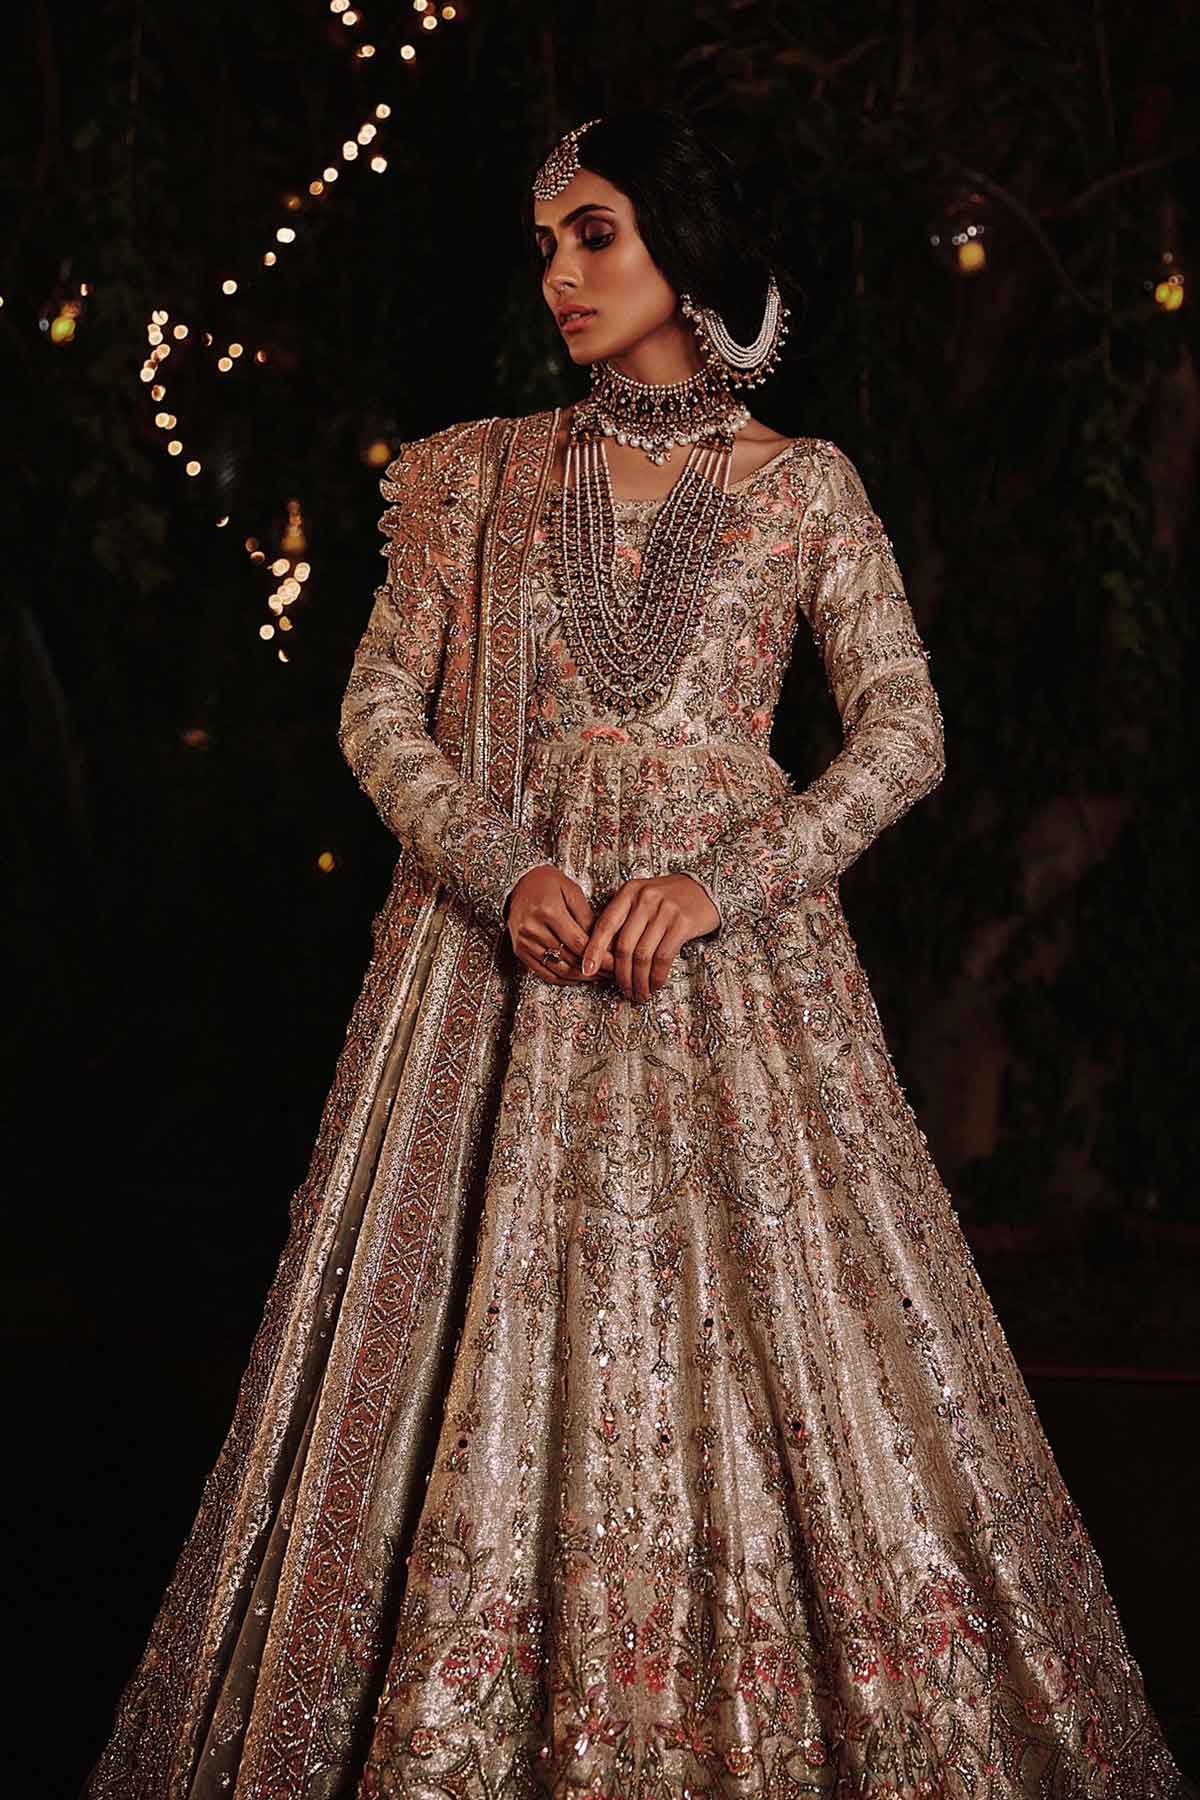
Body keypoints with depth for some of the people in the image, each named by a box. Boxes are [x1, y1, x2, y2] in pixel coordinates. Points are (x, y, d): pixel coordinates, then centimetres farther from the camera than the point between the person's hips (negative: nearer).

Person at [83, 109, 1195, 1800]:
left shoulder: (804, 487, 6)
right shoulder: (473, 473, 10)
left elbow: (904, 734, 0)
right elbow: (381, 712, 6)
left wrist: (718, 883, -13)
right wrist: (505, 869, -11)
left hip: (736, 951, -1)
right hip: (501, 945, 1)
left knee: (784, 1329, -3)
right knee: (481, 1339, -1)